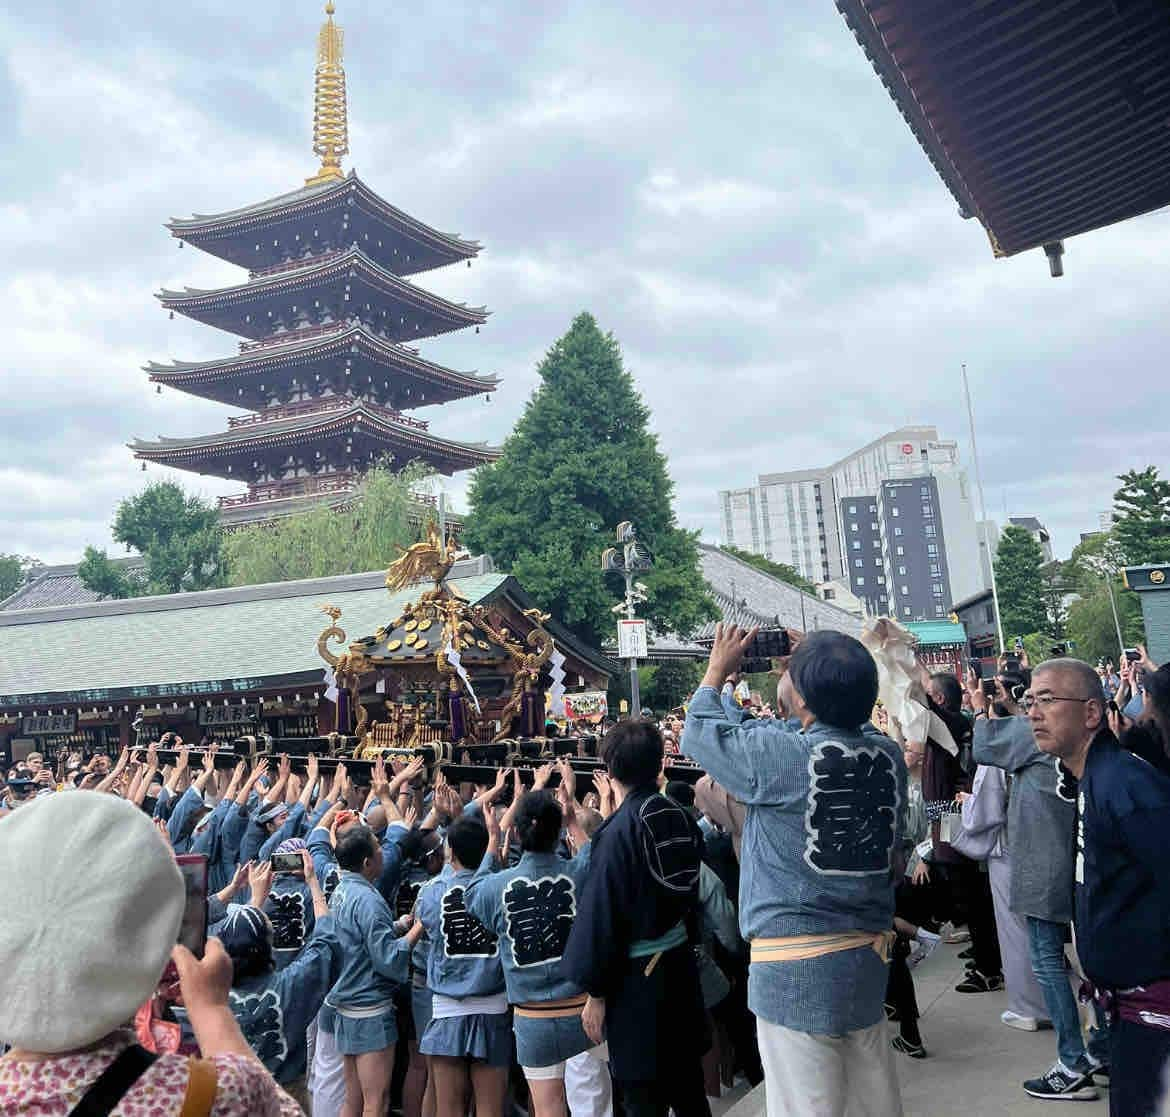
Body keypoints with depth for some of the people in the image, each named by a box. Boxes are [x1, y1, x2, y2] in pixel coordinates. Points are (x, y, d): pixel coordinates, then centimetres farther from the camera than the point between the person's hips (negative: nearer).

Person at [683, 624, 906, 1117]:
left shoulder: (776, 755, -19)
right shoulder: (888, 754, -3)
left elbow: (698, 732, -1)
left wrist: (718, 669, 12)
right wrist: (817, 667, 17)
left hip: (795, 965, -6)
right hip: (868, 953, 7)